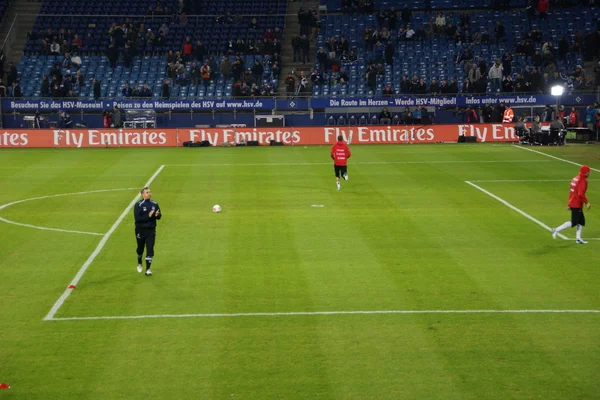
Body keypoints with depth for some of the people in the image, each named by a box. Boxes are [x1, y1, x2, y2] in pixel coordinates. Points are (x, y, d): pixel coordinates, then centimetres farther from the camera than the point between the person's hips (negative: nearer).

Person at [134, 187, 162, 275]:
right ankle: (139, 263, 42)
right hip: (141, 230, -2)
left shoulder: (154, 204, 3)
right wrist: (148, 216, -27)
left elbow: (159, 216, 9)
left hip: (151, 230, 2)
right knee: (140, 248, 15)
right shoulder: (138, 205, -11)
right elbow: (137, 218, -20)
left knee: (150, 249, -7)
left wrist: (157, 215, -15)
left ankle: (148, 269, -3)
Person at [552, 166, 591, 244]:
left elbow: (571, 191, 17)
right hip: (576, 205, -10)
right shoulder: (583, 180, -16)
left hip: (572, 203, 10)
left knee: (581, 221, 14)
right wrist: (587, 203, -18)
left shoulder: (575, 179, 12)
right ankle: (557, 230, -5)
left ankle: (578, 238, 15)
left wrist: (570, 203, 22)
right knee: (574, 222, -6)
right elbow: (581, 194, -26)